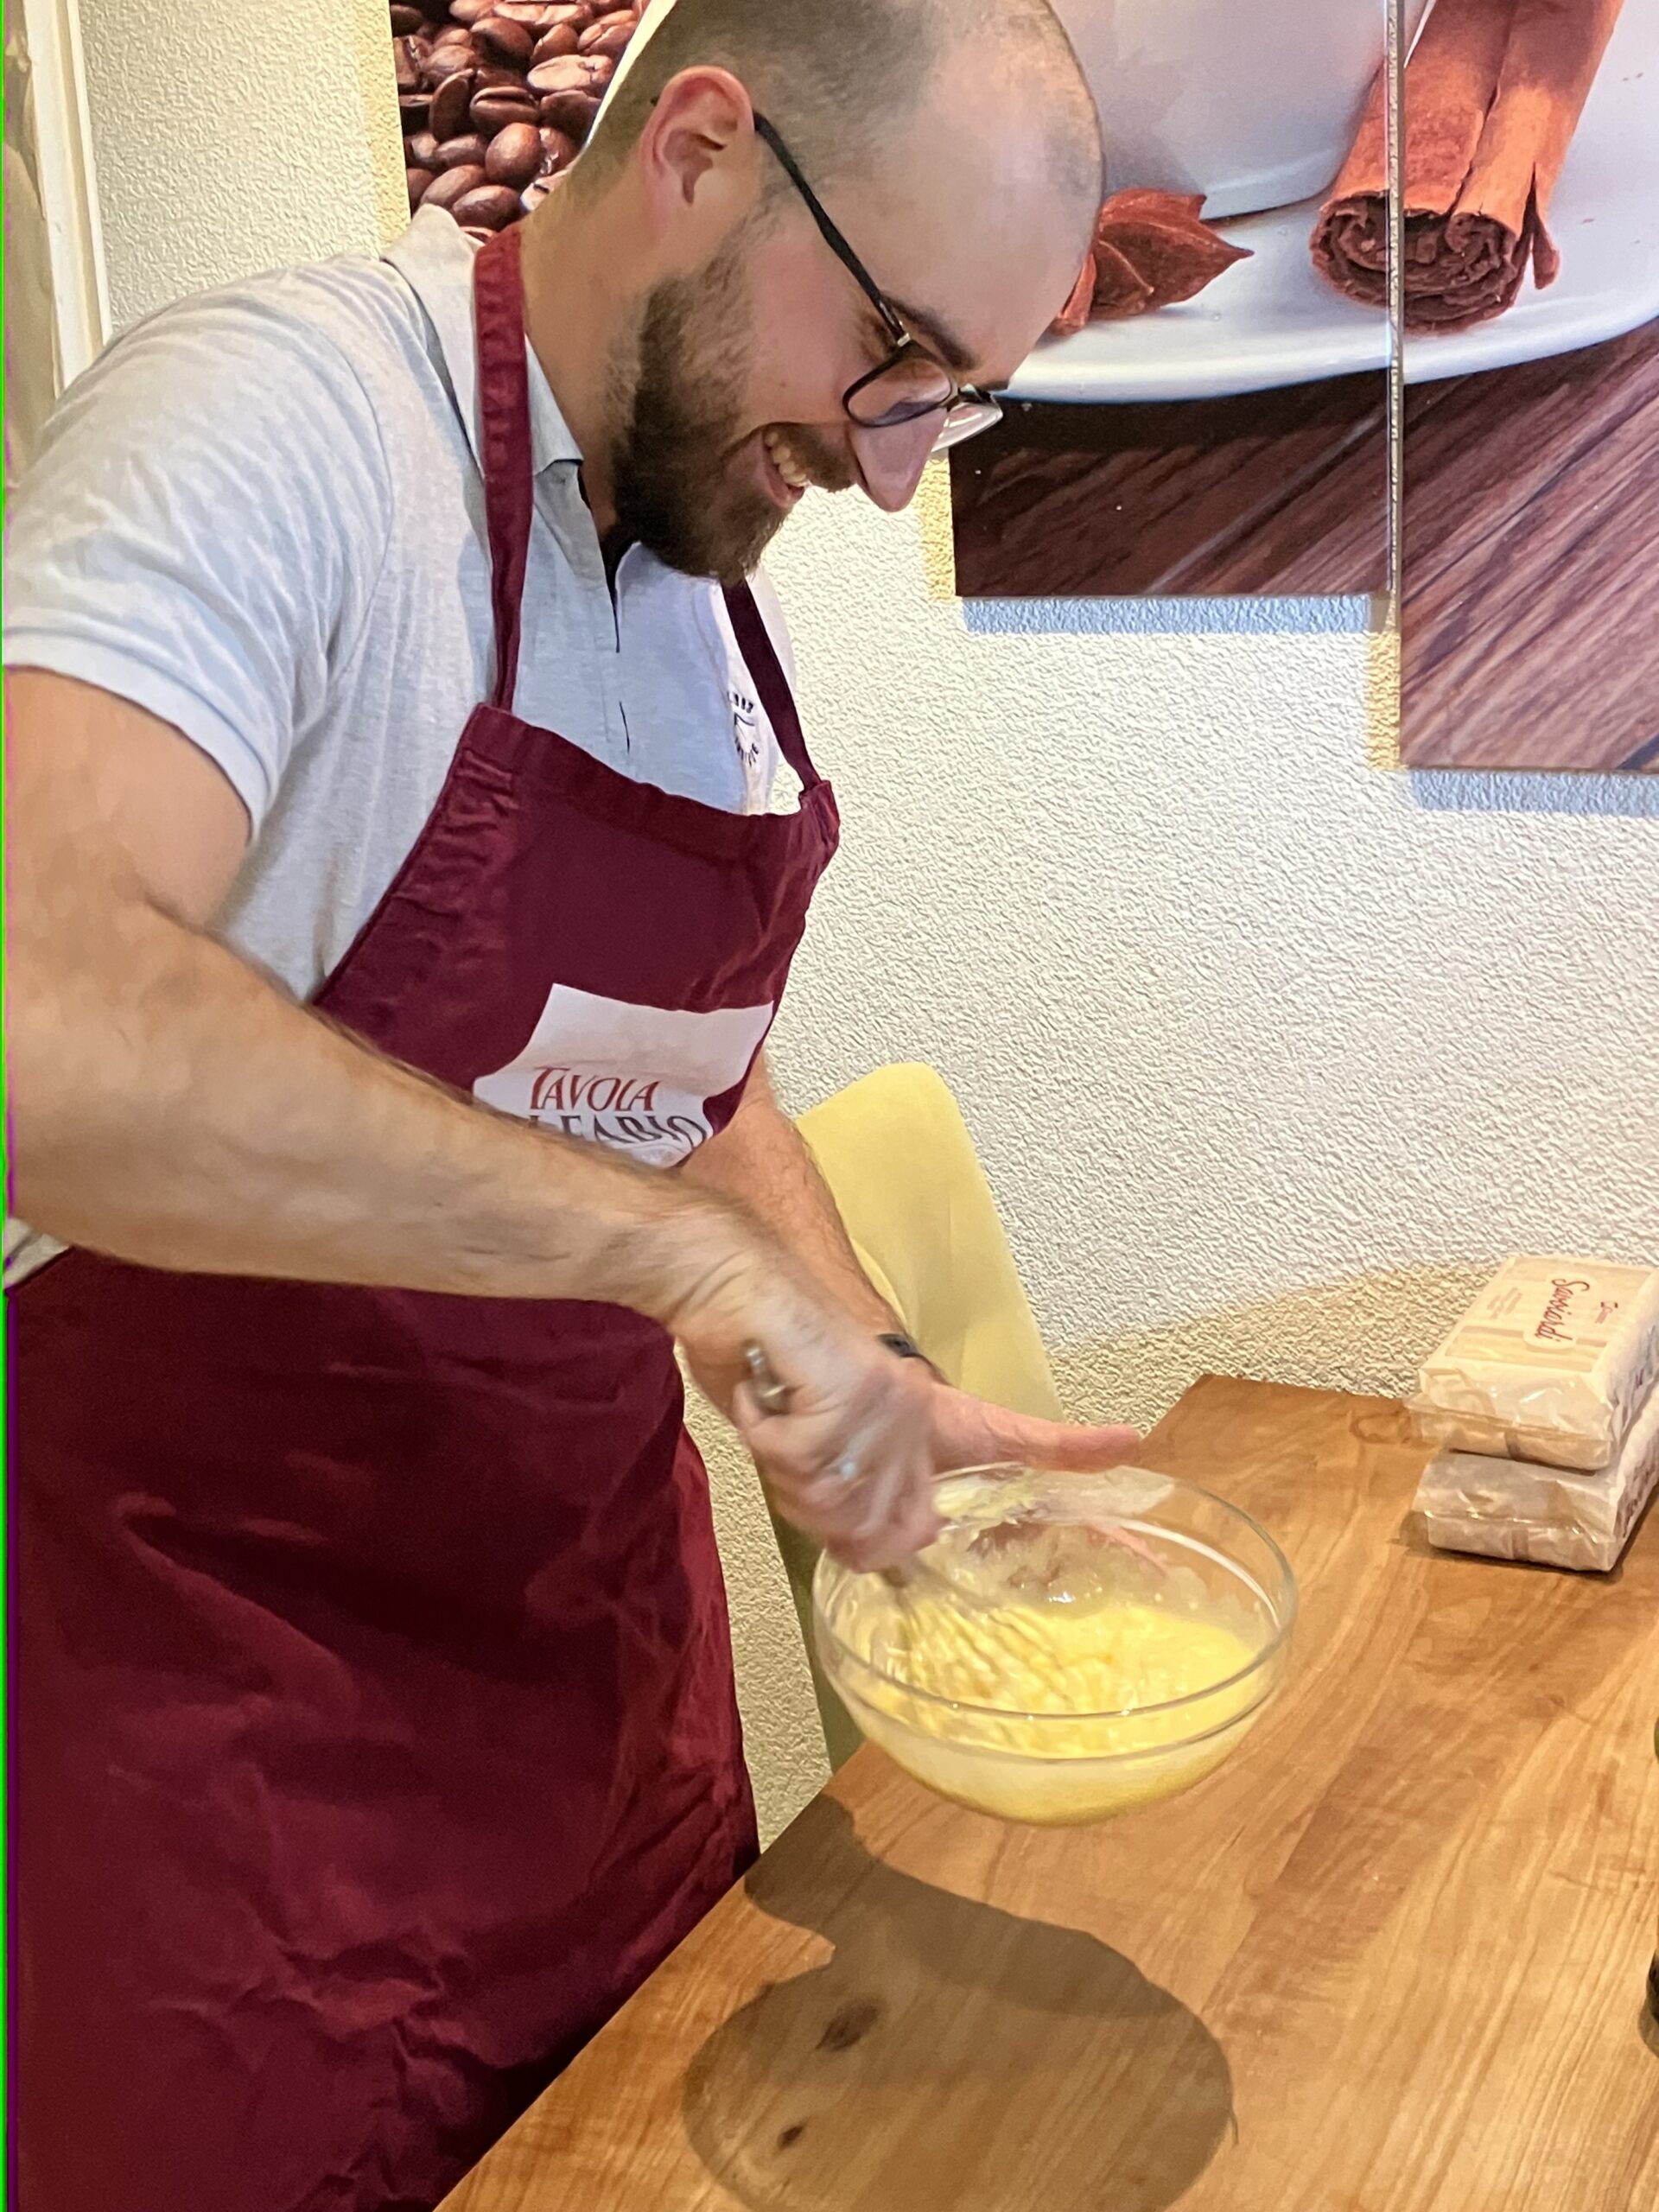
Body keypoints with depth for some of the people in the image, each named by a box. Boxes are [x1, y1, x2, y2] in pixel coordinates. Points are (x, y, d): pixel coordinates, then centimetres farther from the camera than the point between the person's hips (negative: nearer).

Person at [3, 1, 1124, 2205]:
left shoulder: (714, 566, 6)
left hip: (607, 1594, 8)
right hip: (225, 1672, -7)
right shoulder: (276, 421, -19)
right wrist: (676, 1241, -34)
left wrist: (882, 1382, 1)